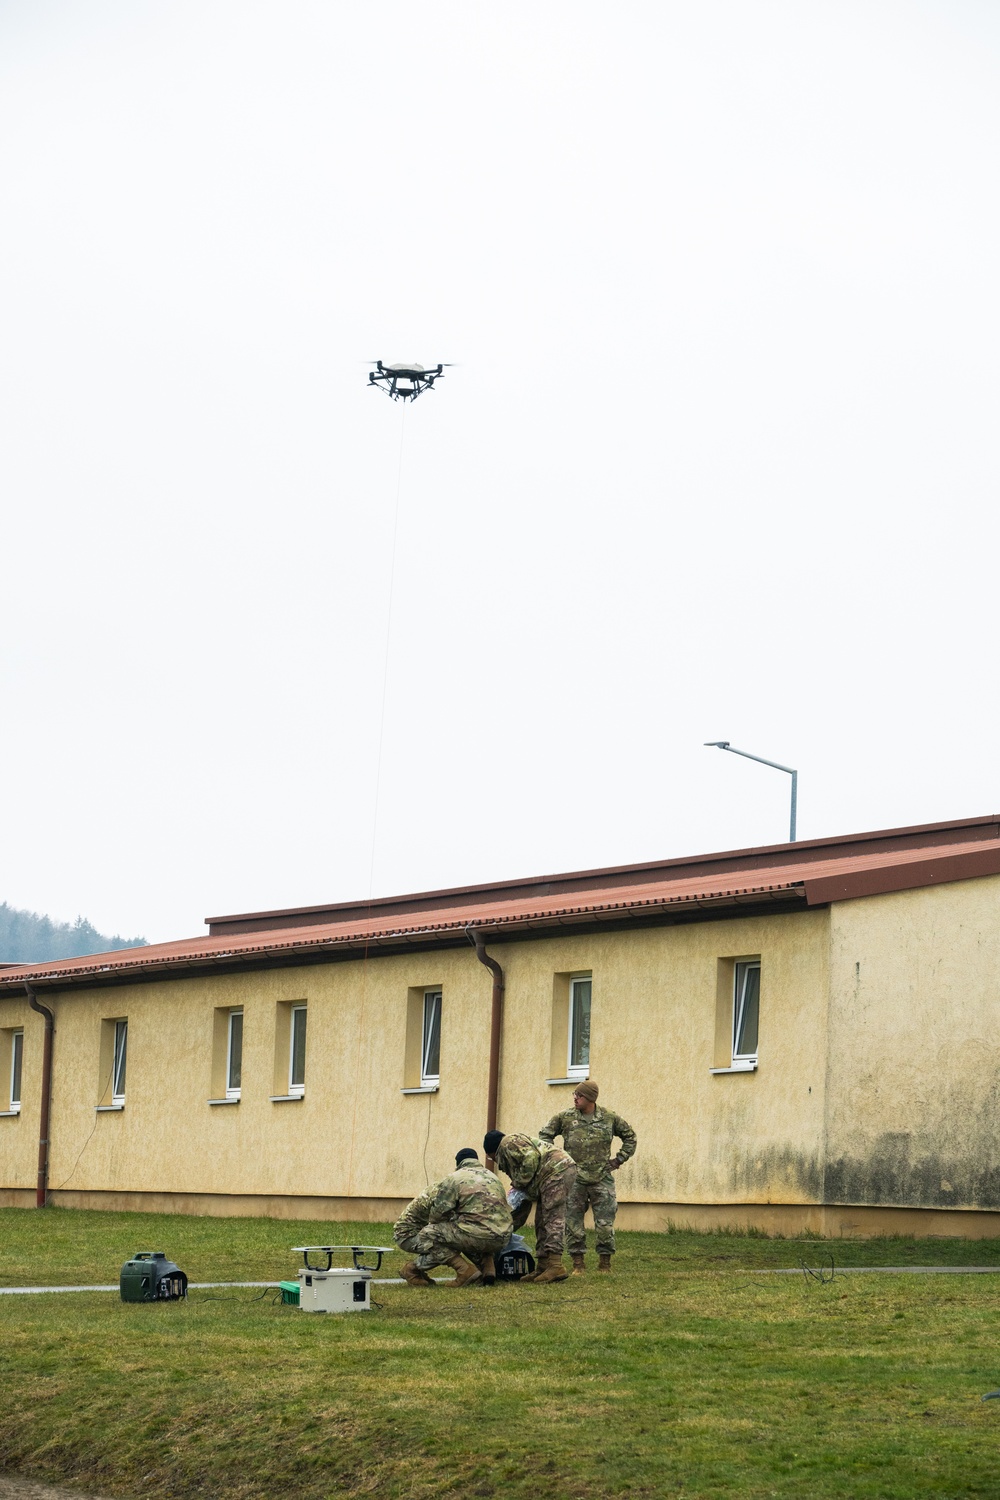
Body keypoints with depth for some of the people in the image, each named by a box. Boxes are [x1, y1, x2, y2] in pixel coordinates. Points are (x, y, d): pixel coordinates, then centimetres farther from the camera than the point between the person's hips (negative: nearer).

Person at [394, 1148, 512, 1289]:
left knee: (429, 1235, 4)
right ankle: (487, 1265, 15)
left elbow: (438, 1213, -3)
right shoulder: (492, 1177, 23)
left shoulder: (454, 1178, 3)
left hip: (479, 1235, -7)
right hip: (502, 1239, 7)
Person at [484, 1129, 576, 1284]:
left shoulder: (508, 1143, 3)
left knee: (552, 1218, -14)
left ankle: (556, 1265, -19)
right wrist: (511, 1226, 31)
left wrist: (519, 1182, -6)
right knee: (542, 1222, 10)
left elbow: (531, 1157, -17)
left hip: (557, 1170, -10)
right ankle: (543, 1268, 10)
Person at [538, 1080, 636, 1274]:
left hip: (602, 1178, 0)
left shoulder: (610, 1118, 2)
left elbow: (630, 1137, 17)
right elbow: (544, 1135, 12)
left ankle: (605, 1263, 11)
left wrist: (619, 1159, 10)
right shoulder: (565, 1117, 1)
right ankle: (577, 1264, 8)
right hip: (574, 1179, 0)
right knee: (573, 1222, 0)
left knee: (605, 1223, 0)